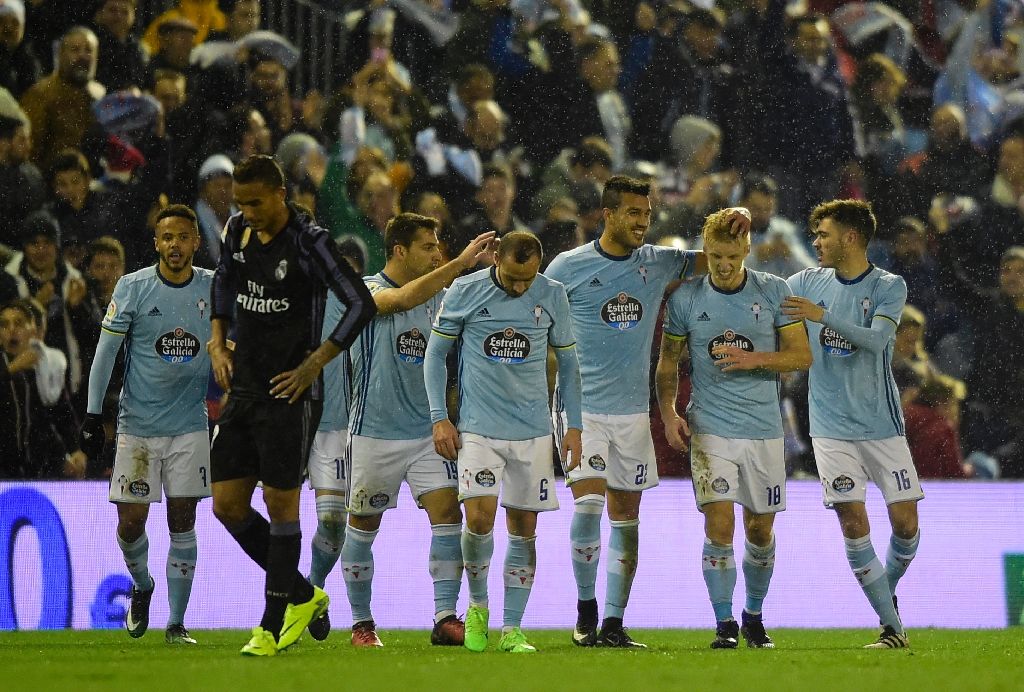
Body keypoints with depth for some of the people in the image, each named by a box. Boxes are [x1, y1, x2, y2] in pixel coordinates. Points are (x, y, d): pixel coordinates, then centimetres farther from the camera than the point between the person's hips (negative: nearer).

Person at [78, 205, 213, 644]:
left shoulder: (213, 289, 1)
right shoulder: (132, 288, -5)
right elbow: (105, 352, -2)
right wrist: (93, 416, -6)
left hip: (190, 426, 1)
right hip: (138, 424, -1)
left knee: (182, 521, -2)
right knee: (131, 521, -3)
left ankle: (176, 623, 5)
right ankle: (142, 586, 28)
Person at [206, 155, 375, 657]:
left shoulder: (308, 242, -14)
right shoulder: (237, 231, 6)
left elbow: (361, 304, -15)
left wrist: (313, 364, -16)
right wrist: (218, 344, 13)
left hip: (289, 393, -7)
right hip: (243, 388, 7)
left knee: (280, 502, -2)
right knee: (227, 506, 5)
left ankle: (274, 625, 8)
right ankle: (302, 596, 22)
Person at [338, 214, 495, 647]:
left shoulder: (439, 296, 8)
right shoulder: (367, 290, -9)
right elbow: (403, 299, -31)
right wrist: (461, 263, -39)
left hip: (427, 432, 4)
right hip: (375, 432, -4)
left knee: (447, 513, -11)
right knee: (363, 526, 6)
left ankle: (445, 618, -12)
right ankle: (362, 623, 19)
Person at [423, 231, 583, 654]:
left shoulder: (552, 296, 2)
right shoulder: (465, 292, -3)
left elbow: (567, 360, 12)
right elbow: (435, 352, 5)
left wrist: (574, 425, 9)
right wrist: (439, 417, -1)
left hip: (533, 430, 2)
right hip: (478, 428, -2)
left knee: (523, 529, 2)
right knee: (480, 516, -17)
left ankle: (512, 630, 8)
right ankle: (477, 604, 7)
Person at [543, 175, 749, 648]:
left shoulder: (658, 263, 5)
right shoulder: (568, 267, -4)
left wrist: (737, 223, -10)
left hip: (633, 410, 4)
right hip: (581, 408, -4)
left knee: (626, 515, 4)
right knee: (588, 503, -17)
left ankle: (613, 623, 9)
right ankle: (586, 607, 0)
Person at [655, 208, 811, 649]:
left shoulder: (774, 291, -1)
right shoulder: (685, 298, 0)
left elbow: (802, 356, -1)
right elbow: (668, 361, 10)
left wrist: (753, 359, -16)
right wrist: (668, 412, -4)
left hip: (764, 429, 1)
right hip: (710, 428, -1)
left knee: (761, 532, 8)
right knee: (719, 527, -12)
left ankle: (754, 616, 27)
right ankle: (724, 625, -4)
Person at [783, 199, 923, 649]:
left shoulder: (889, 287, -4)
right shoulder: (807, 283, 5)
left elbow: (876, 339, -20)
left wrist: (823, 315, -30)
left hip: (881, 423, -1)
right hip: (832, 427, 1)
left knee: (905, 522, -4)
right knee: (853, 523, -10)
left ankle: (887, 591, 26)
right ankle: (892, 626, -4)